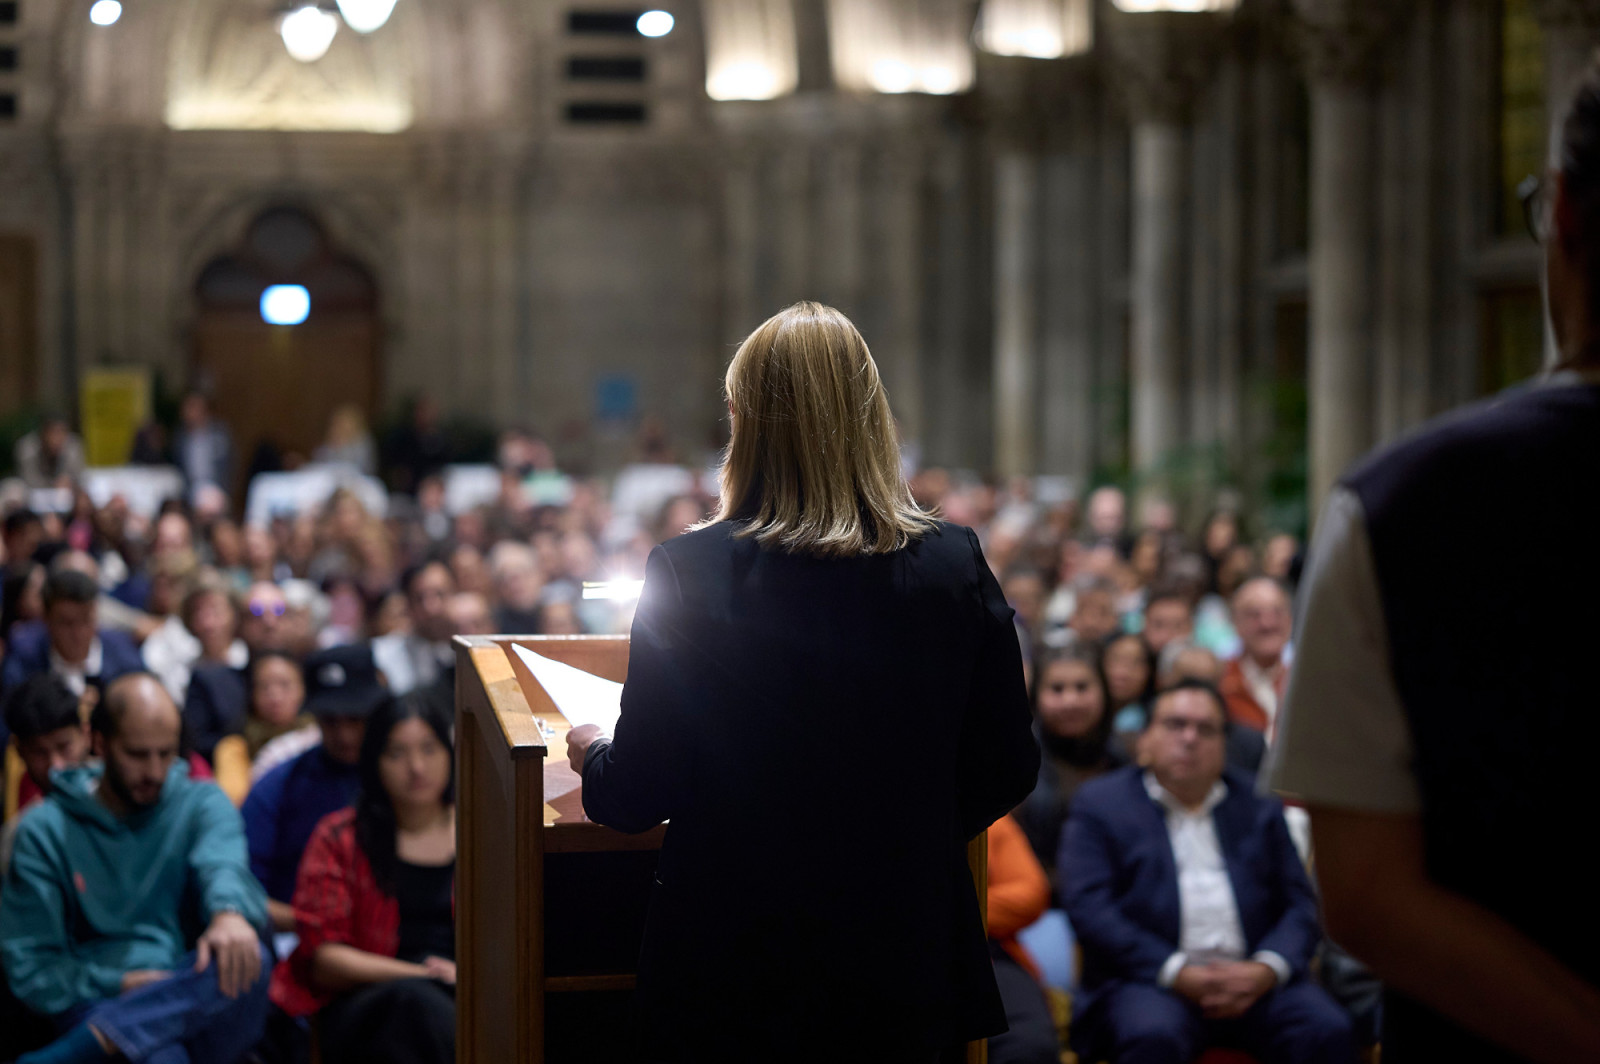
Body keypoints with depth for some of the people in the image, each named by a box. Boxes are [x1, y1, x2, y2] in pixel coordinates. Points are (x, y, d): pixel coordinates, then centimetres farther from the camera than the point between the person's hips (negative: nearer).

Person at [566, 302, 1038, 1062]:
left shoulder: (687, 573, -14)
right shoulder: (957, 567, -7)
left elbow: (638, 795, -7)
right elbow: (1005, 771, 1)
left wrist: (592, 757, 16)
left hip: (735, 977, -2)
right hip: (904, 960, 2)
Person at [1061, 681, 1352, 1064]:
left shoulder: (1259, 806, 19)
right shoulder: (1099, 804, 10)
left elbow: (1300, 904, 12)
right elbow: (1089, 908, -3)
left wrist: (1267, 969, -9)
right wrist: (1178, 974, -15)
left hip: (1254, 978, 3)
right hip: (1149, 980, -2)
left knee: (1329, 1033, -27)